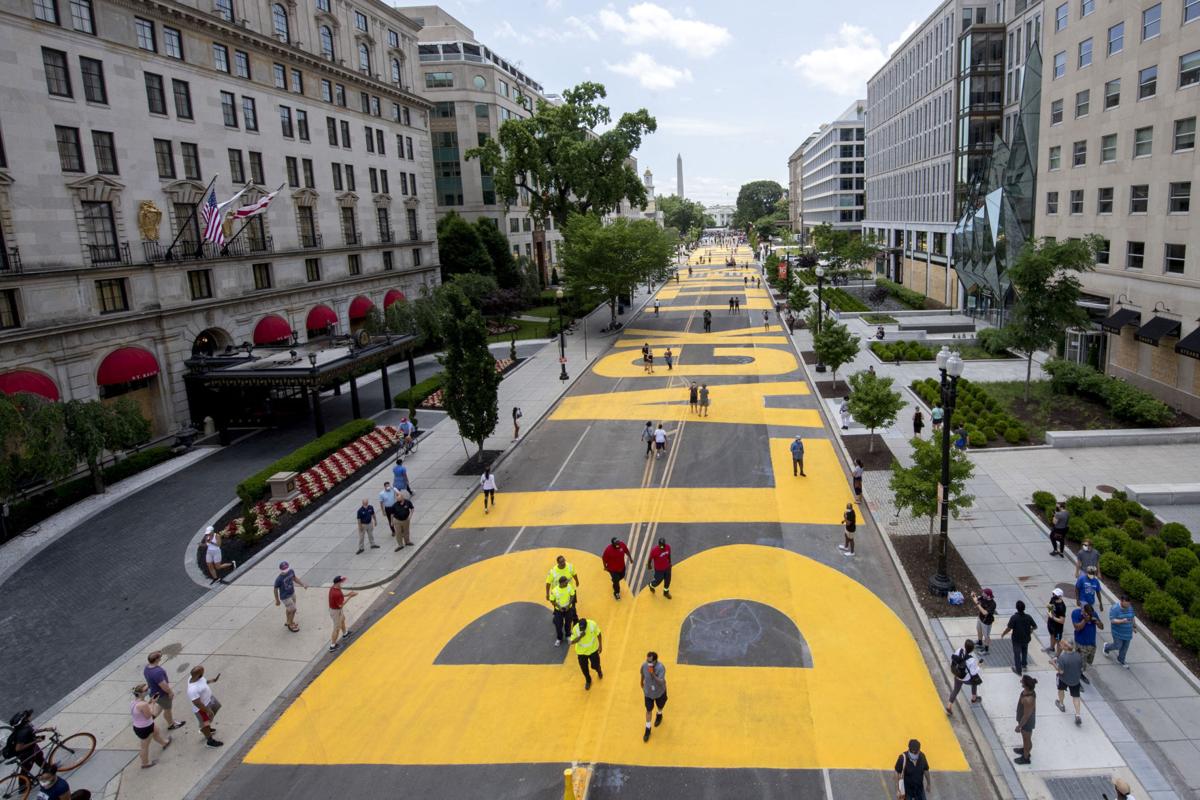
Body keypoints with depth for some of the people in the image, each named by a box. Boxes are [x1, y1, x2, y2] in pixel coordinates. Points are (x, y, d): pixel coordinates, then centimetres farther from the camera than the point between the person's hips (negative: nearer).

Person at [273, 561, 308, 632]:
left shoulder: (291, 571, -14)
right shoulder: (279, 579, -32)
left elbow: (295, 578, 7)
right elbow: (276, 589, -17)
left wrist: (303, 584, -4)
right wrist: (277, 600, -6)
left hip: (292, 593, 7)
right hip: (285, 597, -7)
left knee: (289, 609, 26)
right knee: (293, 609, 3)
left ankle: (288, 622, 49)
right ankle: (290, 625, 27)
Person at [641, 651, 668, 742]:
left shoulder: (661, 668, -34)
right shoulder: (644, 665, -23)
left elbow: (661, 682, -36)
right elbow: (642, 674, -1)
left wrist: (653, 675, -51)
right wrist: (642, 683, 15)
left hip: (660, 692, -2)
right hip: (648, 692, 2)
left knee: (660, 706, 26)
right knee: (648, 710, 11)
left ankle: (659, 715, 60)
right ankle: (648, 729, 30)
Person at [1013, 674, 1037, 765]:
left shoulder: (1028, 700, -42)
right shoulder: (1030, 691, -16)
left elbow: (1026, 716, -28)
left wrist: (1019, 726, -15)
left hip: (1027, 722, -8)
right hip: (1026, 720, 8)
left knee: (1027, 739, 18)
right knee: (1025, 737, 31)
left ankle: (1025, 758, 41)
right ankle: (1025, 750, 57)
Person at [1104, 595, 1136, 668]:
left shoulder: (1130, 607, -1)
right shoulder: (1115, 609, -20)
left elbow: (1132, 617, 14)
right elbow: (1112, 620, -23)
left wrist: (1133, 626, 12)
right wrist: (1122, 621, -37)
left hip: (1128, 633, 5)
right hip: (1118, 633, -5)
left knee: (1125, 647, 13)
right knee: (1117, 646, 4)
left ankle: (1120, 660, 32)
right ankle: (1107, 646, 35)